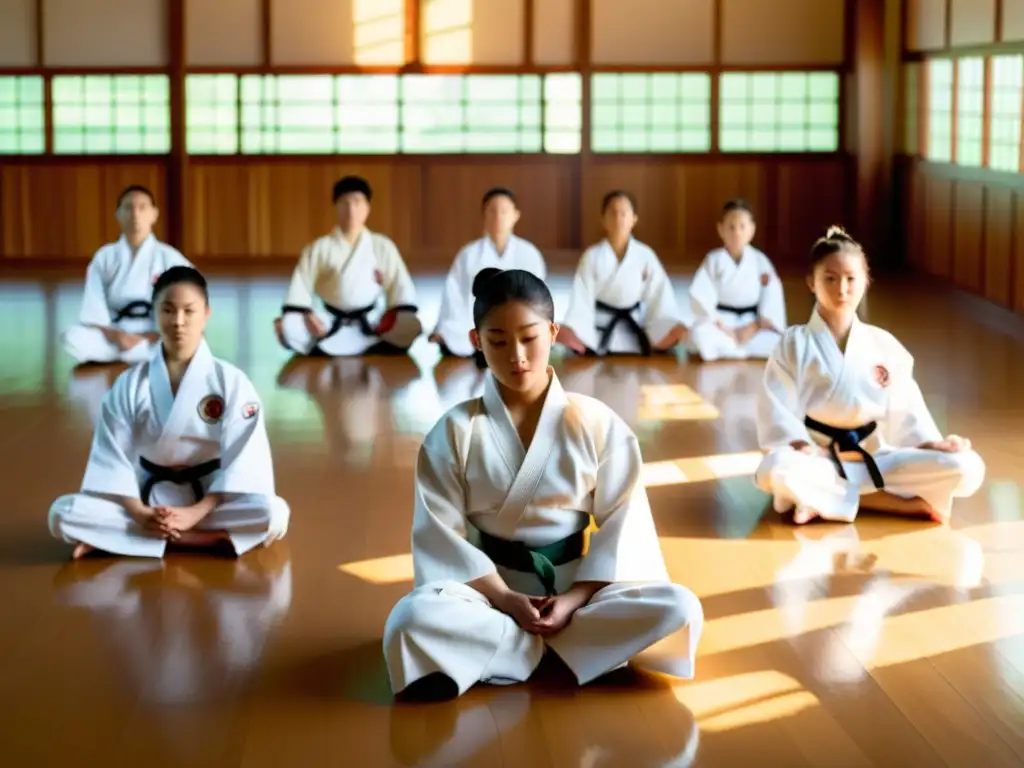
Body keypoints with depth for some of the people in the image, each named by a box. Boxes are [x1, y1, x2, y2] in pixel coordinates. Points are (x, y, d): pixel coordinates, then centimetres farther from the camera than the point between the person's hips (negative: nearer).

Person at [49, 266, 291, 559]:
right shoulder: (129, 385, -3)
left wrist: (196, 512, -23)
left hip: (210, 499, -1)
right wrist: (139, 513, -22)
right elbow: (112, 454, -5)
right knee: (63, 514, -23)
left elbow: (243, 456, -12)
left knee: (273, 514, -33)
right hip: (148, 498, 1)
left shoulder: (230, 381, -8)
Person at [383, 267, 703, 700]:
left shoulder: (597, 423, -3)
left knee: (680, 610, -25)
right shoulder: (454, 432, -5)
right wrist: (504, 599, -18)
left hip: (576, 584, 1)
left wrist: (575, 598, -15)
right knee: (413, 620, -33)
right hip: (489, 586, -1)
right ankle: (565, 645, -18)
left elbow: (622, 521, -3)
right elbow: (441, 531, -7)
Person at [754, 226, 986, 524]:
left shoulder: (885, 346, 8)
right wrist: (801, 447, -25)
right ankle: (908, 503, -28)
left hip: (874, 460, 4)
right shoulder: (793, 344, 0)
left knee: (967, 468, -17)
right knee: (778, 469, -40)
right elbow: (779, 409, -7)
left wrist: (931, 444, -9)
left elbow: (905, 410, 9)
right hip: (819, 462, -3)